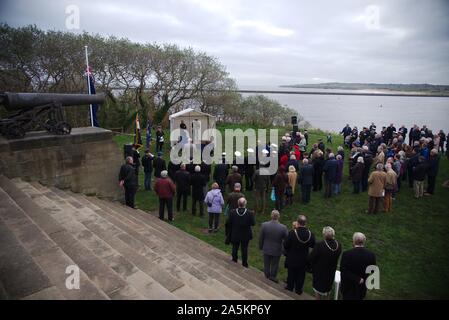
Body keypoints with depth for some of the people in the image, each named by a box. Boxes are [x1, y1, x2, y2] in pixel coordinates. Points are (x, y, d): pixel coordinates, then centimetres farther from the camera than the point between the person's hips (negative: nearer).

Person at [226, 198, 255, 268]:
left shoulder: (232, 212, -21)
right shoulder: (250, 213, -23)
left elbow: (228, 224, -13)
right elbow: (253, 223, -12)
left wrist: (228, 233, 5)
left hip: (235, 234, 1)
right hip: (245, 235, -1)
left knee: (235, 247, 25)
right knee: (244, 249, 17)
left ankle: (234, 259, 45)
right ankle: (244, 263, 29)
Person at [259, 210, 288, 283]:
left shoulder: (264, 225, -22)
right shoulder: (283, 227, -26)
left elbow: (260, 238, -8)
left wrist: (260, 246, 10)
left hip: (266, 249, 1)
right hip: (277, 251, -1)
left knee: (266, 265, 23)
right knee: (274, 265, 22)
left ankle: (267, 277, 42)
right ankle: (273, 277, 39)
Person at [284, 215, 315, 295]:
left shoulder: (292, 233, -29)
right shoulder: (310, 234, -21)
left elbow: (285, 245, -19)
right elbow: (313, 245, -4)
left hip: (292, 259, -2)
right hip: (303, 260, 2)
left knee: (291, 274, 22)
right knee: (301, 275, 22)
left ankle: (290, 287, 41)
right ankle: (298, 289, 37)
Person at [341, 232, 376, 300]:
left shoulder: (347, 254, -26)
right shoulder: (371, 255, -16)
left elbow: (344, 271, -26)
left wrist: (357, 279, -18)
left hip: (348, 287, -3)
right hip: (362, 287, 3)